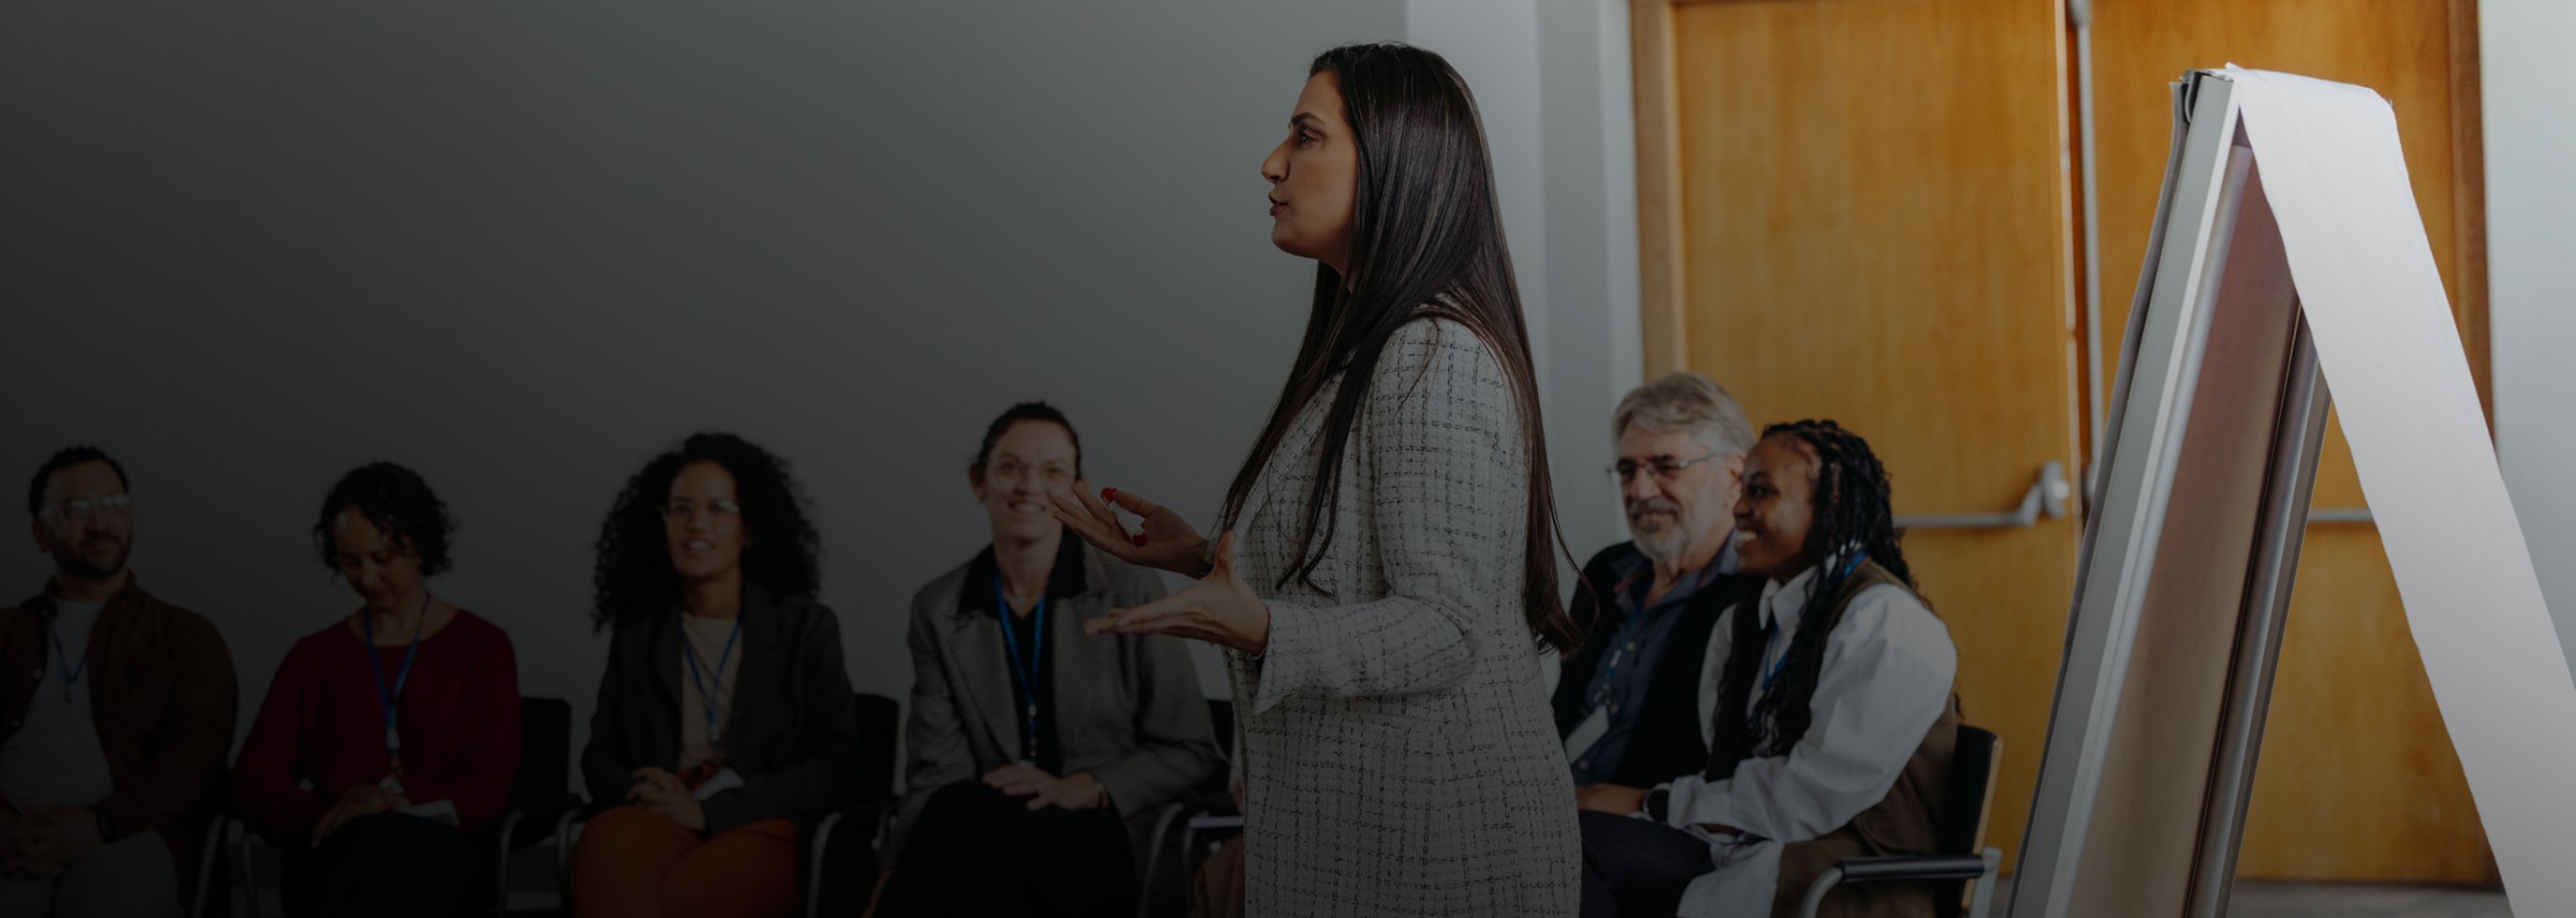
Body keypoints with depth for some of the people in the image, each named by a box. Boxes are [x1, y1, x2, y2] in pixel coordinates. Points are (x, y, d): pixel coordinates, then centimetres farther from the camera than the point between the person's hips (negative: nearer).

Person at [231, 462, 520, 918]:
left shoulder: (482, 648, 10)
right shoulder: (314, 656, 18)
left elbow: (488, 789, 2)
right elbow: (254, 779, 7)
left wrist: (399, 807, -17)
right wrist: (331, 819, -14)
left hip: (436, 858, -1)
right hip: (336, 861, 1)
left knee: (402, 848, -41)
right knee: (378, 844, -39)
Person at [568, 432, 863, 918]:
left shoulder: (807, 627, 10)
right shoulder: (636, 634, 20)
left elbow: (834, 766, 0)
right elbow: (600, 756, 18)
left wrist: (710, 810, -12)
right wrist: (642, 792, -8)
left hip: (763, 830, -3)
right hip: (660, 823, 3)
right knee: (605, 841, -39)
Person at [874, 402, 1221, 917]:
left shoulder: (1131, 593, 1)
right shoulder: (937, 610, 8)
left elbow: (1190, 753, 5)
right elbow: (937, 773, 1)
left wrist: (1079, 790, -11)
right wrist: (897, 874, -17)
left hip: (1104, 851, -2)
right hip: (987, 842, 2)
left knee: (963, 811, -34)